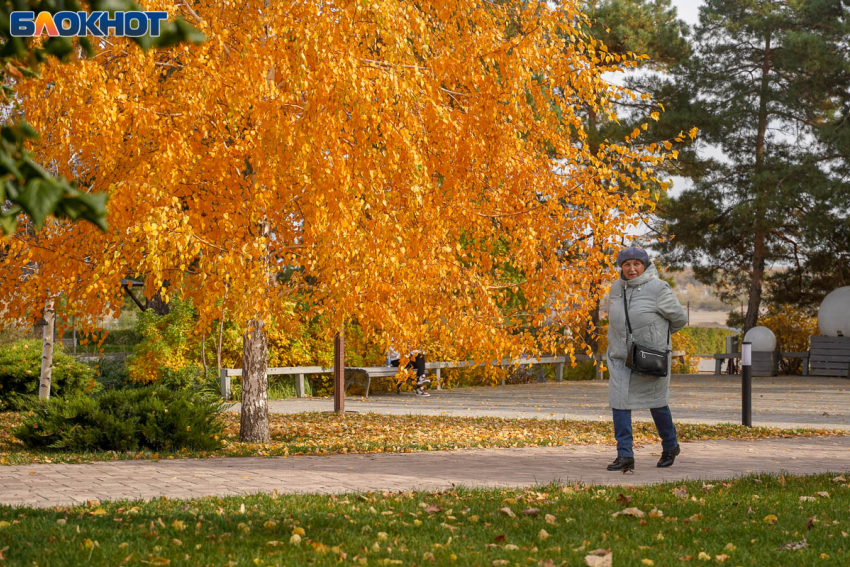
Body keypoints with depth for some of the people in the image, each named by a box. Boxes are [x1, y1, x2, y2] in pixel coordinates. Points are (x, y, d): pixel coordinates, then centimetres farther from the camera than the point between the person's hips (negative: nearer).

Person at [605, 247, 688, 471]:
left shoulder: (657, 288, -13)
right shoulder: (616, 288, 4)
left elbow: (680, 318, -4)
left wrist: (658, 333, 9)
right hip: (620, 357, 4)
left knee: (657, 403, 9)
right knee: (619, 403, -6)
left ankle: (670, 447, 31)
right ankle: (625, 455, -4)